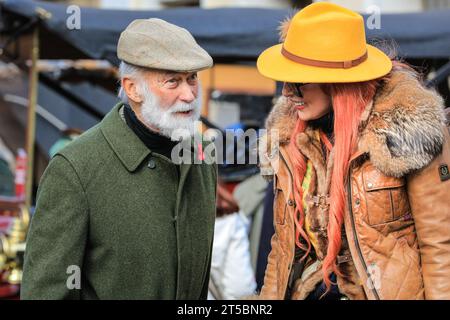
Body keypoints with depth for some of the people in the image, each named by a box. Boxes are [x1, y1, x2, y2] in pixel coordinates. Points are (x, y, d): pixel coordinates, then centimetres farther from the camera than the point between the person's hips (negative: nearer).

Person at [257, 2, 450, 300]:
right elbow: (286, 243, 11)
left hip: (393, 289, -5)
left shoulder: (405, 128, -14)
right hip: (315, 289, 5)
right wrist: (270, 296, 9)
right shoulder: (288, 133, 2)